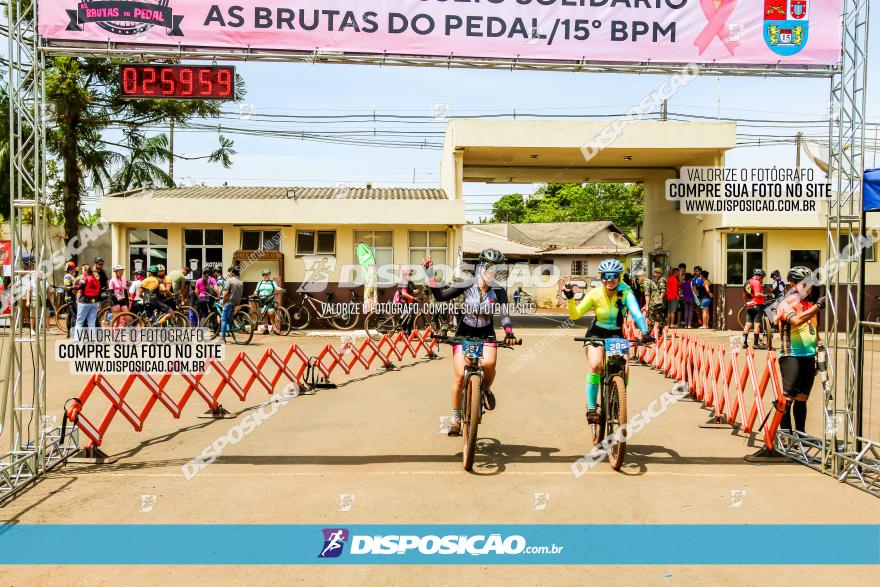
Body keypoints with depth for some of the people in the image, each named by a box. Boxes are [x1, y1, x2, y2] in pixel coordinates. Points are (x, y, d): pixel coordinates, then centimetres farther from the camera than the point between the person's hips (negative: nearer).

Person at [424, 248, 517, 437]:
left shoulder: (499, 291, -11)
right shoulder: (466, 285, -13)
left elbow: (504, 314, -20)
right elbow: (441, 297, -12)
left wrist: (509, 332, -38)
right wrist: (430, 277, -23)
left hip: (486, 335, 0)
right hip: (464, 334, 0)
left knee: (488, 364, -30)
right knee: (460, 375, -10)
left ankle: (486, 390, 5)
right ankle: (456, 418, 7)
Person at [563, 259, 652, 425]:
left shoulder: (625, 292, -19)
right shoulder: (595, 293, -16)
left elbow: (637, 313, -34)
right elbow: (575, 315, -16)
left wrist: (645, 332, -49)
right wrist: (570, 298, -32)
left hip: (616, 335, 1)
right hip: (596, 334, -1)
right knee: (595, 365, -26)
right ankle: (591, 408, -15)